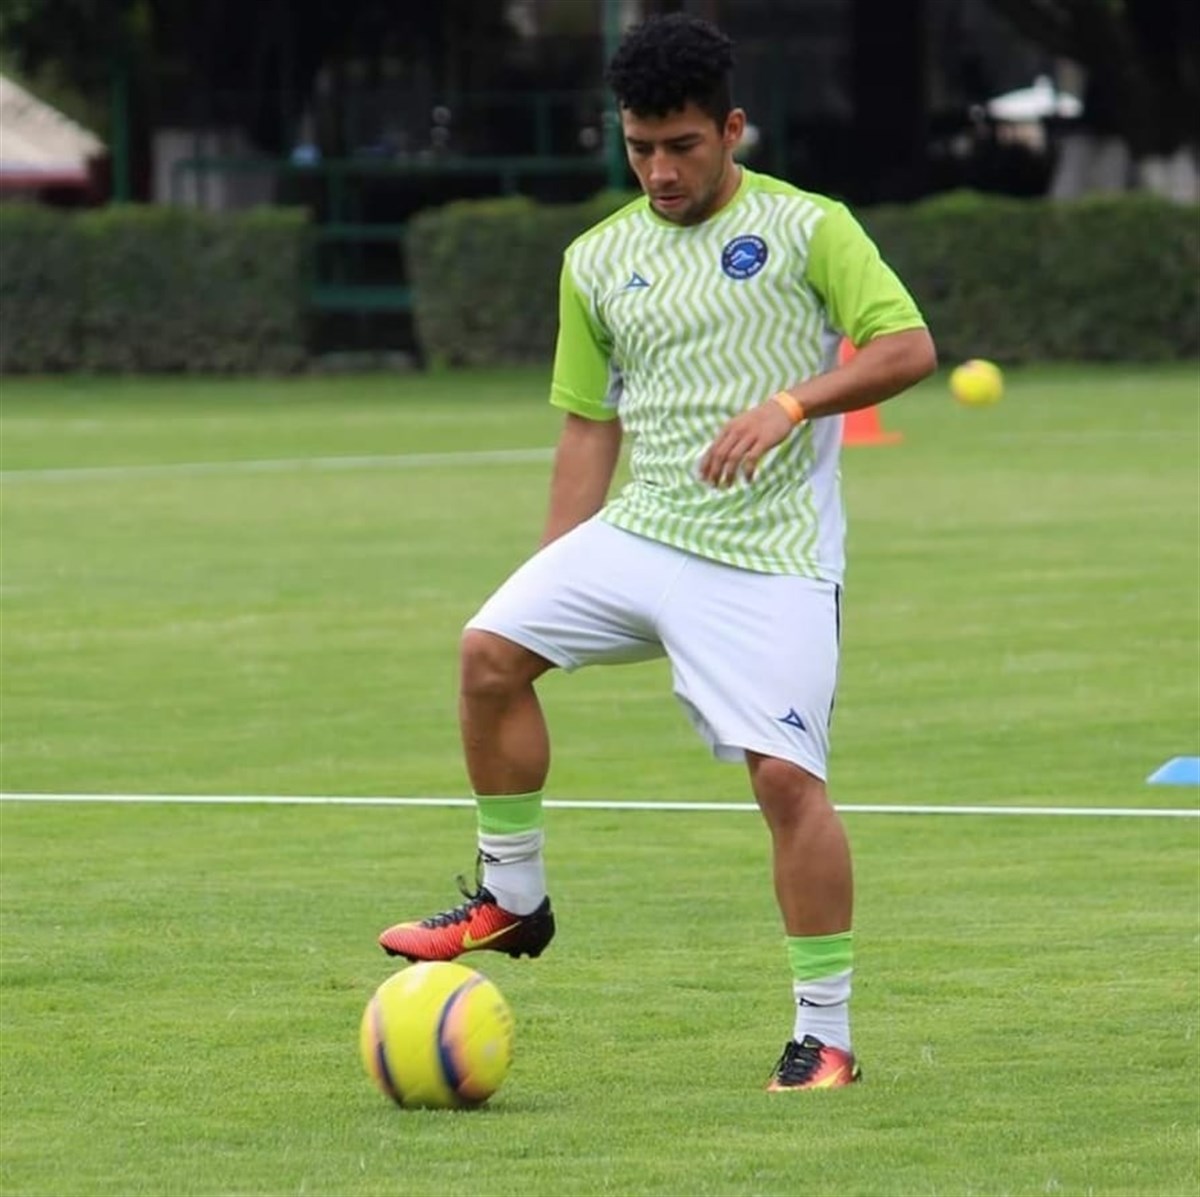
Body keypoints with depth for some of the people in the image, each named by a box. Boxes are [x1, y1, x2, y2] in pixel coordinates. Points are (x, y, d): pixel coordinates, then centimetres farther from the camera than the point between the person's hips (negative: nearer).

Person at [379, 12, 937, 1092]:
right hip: (640, 534, 5)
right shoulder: (599, 260, 13)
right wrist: (554, 583, 12)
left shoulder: (806, 229, -1)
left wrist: (789, 405, -23)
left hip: (772, 558, -5)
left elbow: (908, 346, -9)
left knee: (787, 775, -15)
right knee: (493, 649, -14)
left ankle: (826, 1035, -4)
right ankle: (511, 898, 4)